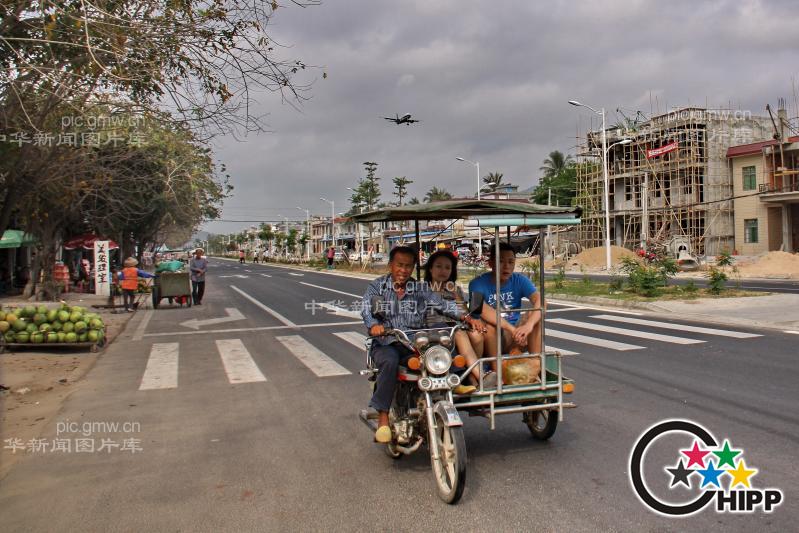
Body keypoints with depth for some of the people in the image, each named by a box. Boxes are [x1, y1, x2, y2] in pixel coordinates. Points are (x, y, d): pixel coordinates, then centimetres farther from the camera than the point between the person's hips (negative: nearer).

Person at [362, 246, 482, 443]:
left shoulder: (421, 289, 15)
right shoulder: (377, 286, 10)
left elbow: (442, 304, 1)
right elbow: (367, 308, -9)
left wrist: (464, 316, -18)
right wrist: (373, 325, -32)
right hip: (386, 343, -2)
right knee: (390, 362, -35)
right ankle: (383, 418, -27)